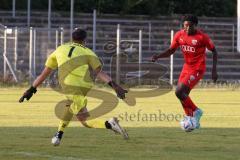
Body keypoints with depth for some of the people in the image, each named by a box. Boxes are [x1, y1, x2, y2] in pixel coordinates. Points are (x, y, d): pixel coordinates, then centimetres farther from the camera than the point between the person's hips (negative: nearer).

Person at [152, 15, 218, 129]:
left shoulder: (202, 37, -16)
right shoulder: (179, 35, -2)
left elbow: (214, 51, -6)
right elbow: (171, 51, 8)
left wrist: (214, 70, -10)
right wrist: (158, 56, -10)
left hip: (197, 69, -7)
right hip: (187, 67, 7)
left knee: (179, 92, -19)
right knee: (183, 94, 9)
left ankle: (195, 111, 1)